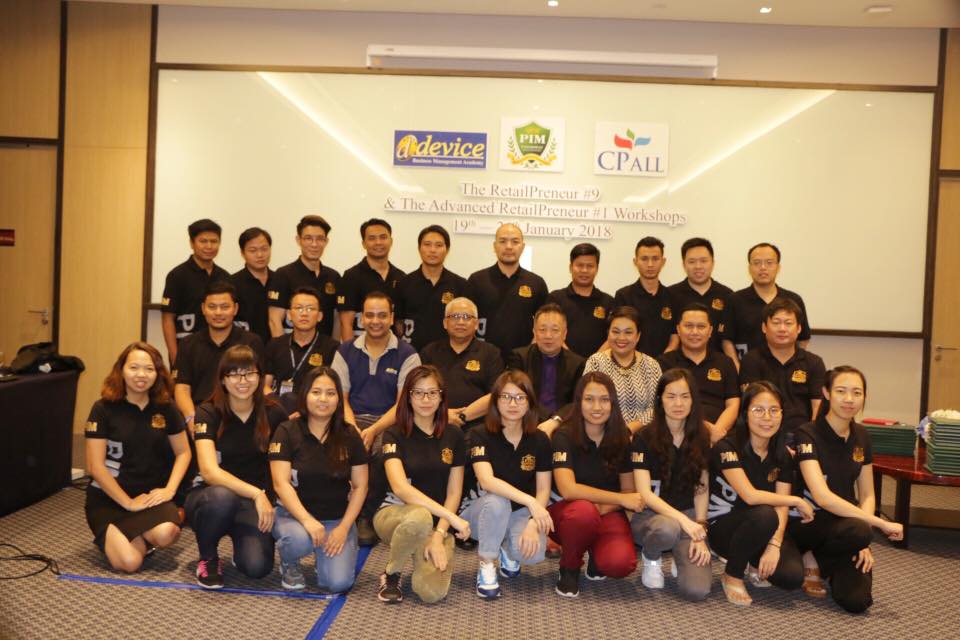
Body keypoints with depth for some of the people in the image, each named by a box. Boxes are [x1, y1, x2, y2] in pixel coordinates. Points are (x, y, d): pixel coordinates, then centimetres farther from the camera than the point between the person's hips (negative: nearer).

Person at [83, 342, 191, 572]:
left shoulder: (166, 408, 0)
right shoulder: (104, 409, -9)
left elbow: (183, 452, 7)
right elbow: (95, 466, -11)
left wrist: (169, 489, -9)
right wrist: (128, 502, -14)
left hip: (150, 494, 2)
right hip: (109, 497, -2)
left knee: (165, 534, -30)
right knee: (129, 562, -22)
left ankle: (143, 538, 7)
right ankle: (110, 536, 13)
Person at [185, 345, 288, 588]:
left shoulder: (273, 413, -5)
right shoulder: (208, 413, -11)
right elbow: (209, 471, -24)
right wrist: (256, 493, -34)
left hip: (257, 503, 1)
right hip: (211, 497, -1)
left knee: (257, 566, -24)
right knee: (221, 497, -38)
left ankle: (241, 542, 13)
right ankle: (208, 558, -6)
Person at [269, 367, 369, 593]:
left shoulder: (349, 435, 0)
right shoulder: (287, 432, -7)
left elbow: (360, 486, 2)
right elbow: (281, 483, -14)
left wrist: (344, 527, -9)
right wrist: (307, 520, -27)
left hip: (338, 519, 2)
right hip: (294, 514, -1)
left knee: (338, 583, -17)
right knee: (299, 539, -36)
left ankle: (324, 554, 18)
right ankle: (288, 564, 2)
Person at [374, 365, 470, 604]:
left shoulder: (453, 435, 3)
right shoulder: (395, 435, -7)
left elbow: (454, 492, 3)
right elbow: (400, 487, -22)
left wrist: (439, 534, -12)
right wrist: (451, 516, -29)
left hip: (439, 522, 2)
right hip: (395, 513, -2)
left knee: (433, 593, -24)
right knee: (420, 517, -39)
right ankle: (391, 573, -9)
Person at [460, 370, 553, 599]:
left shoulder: (540, 440, -4)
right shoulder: (480, 435, -14)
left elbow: (543, 490, -4)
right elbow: (487, 481, -28)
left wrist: (534, 523, -22)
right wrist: (529, 501, -38)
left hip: (519, 513, 2)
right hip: (481, 510, -2)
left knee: (534, 552, -29)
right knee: (496, 502, -37)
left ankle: (507, 551, 9)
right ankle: (486, 568, -15)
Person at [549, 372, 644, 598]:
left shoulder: (622, 438, -2)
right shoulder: (564, 436, -14)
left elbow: (629, 492, 2)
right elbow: (568, 490, -25)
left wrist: (603, 507, -18)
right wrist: (620, 499, -23)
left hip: (607, 513, 2)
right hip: (567, 513, -2)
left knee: (620, 563, -29)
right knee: (583, 510, -38)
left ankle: (596, 554, 9)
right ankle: (569, 568, -8)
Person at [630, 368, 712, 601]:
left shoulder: (700, 437, 3)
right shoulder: (644, 438, -9)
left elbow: (702, 490, 6)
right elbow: (645, 494, -15)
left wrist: (700, 530, -6)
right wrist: (682, 519, -28)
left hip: (689, 515, 2)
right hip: (650, 515, -2)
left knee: (697, 590, -21)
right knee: (668, 529, -39)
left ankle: (680, 557, 14)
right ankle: (651, 558, -3)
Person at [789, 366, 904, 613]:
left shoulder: (861, 436, 4)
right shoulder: (808, 434, -17)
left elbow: (867, 495, 8)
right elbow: (822, 497, -27)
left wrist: (863, 543, -7)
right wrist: (880, 524, -26)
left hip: (844, 522, 5)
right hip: (807, 522, -5)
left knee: (857, 601, -17)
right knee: (858, 532, -36)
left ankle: (821, 565, 15)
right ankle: (812, 560, -4)